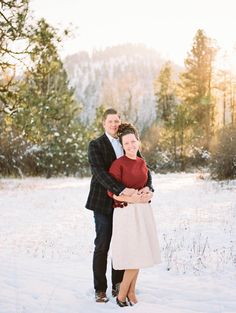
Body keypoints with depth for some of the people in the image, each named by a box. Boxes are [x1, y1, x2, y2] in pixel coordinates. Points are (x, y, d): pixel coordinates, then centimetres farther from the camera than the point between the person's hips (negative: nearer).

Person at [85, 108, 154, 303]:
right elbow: (99, 172, -19)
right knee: (102, 247, 2)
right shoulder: (96, 145, -6)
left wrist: (148, 188, -17)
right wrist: (122, 189, -30)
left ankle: (118, 286, 21)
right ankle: (100, 290, 13)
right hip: (104, 203, -4)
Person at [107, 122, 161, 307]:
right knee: (134, 256, -8)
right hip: (126, 212, -6)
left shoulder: (142, 162, 10)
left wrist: (148, 193, -2)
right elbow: (112, 193, -11)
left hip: (143, 211, 7)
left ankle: (131, 291, 22)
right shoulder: (118, 164, -10)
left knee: (140, 253, 8)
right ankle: (121, 295, 7)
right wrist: (132, 199, -22)